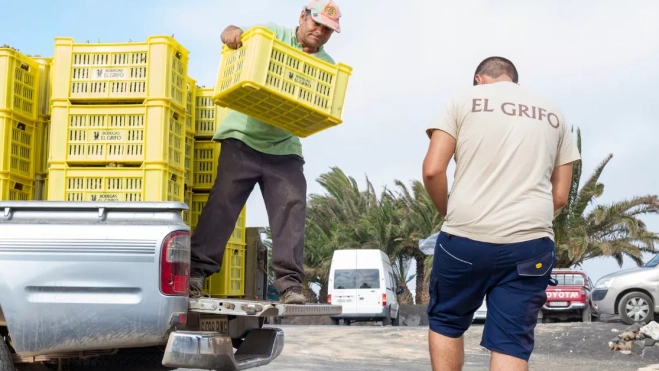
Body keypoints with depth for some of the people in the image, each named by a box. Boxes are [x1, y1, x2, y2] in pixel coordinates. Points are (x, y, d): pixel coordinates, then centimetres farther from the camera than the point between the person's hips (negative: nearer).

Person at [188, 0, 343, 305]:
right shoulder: (272, 33, 2)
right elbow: (233, 35, 1)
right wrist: (231, 33, -22)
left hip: (284, 148, 2)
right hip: (243, 137, -2)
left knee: (291, 208, -8)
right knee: (223, 202, -3)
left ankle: (289, 283, -7)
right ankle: (196, 271, 3)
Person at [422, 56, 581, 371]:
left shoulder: (463, 100, 8)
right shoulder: (553, 114, 18)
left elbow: (432, 170, -2)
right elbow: (560, 195, 14)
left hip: (465, 237, -2)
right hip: (530, 243, 2)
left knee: (445, 323, 17)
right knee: (512, 345, 2)